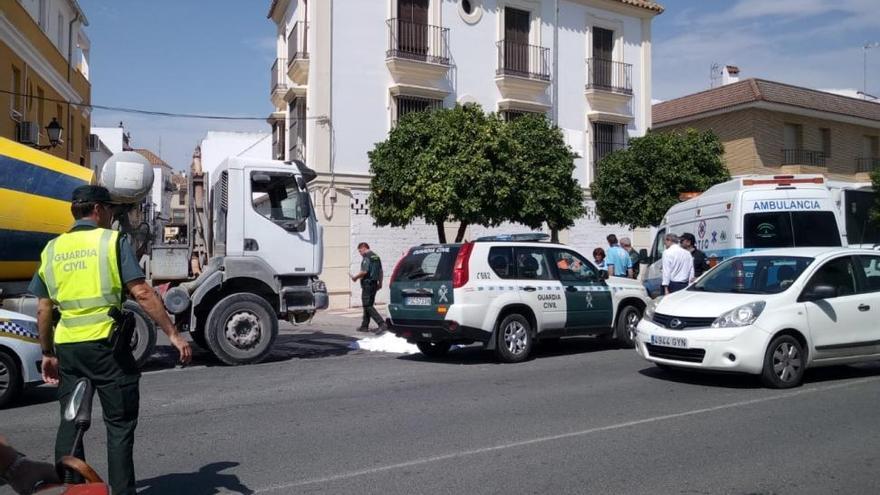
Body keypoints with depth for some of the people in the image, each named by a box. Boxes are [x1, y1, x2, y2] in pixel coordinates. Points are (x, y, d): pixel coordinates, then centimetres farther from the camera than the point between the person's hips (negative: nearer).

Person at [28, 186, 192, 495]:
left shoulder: (52, 249, 11)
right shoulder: (112, 241, -4)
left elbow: (43, 310, 12)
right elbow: (142, 293, -13)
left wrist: (47, 353, 20)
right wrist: (173, 334, -13)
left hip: (66, 346, 5)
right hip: (106, 344, -5)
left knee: (70, 424, 16)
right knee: (120, 424, 5)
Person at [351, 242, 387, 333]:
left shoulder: (367, 257, -13)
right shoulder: (376, 257, 15)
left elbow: (364, 271, -22)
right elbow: (380, 272, 18)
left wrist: (356, 277, -8)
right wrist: (380, 283, 23)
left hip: (367, 284, -9)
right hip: (374, 284, 9)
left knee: (368, 306, -9)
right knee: (368, 305, 15)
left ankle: (382, 324, -19)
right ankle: (364, 326, 20)